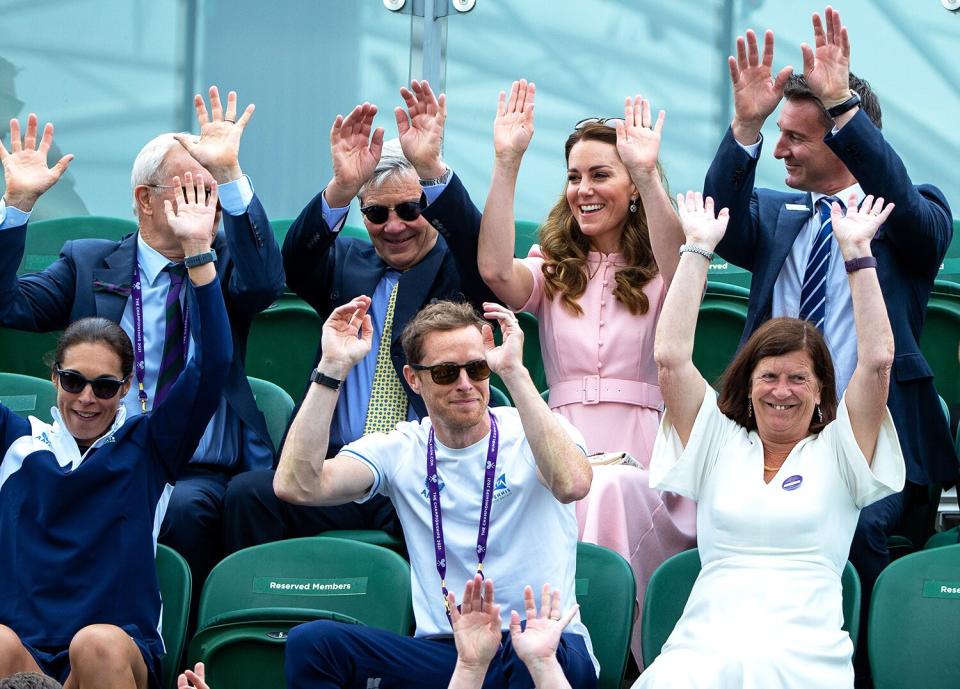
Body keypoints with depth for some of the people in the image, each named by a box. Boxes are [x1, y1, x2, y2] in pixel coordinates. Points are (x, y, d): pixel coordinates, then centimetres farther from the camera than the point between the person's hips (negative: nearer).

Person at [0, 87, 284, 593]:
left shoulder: (225, 262, 12)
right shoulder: (88, 264, 14)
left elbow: (264, 284, -12)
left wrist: (231, 175, -23)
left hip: (201, 473, 0)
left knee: (185, 507, -34)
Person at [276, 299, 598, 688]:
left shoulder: (530, 434, 2)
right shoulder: (399, 450, 9)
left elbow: (573, 484, -24)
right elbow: (297, 486, -8)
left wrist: (514, 371, -24)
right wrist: (333, 366, -8)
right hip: (440, 653, 3)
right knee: (309, 642, -23)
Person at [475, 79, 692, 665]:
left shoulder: (658, 275, 10)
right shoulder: (553, 273, 17)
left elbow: (679, 266, -17)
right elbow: (496, 271, -7)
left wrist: (648, 173, -30)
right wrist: (507, 163, -15)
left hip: (644, 462, -2)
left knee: (614, 488, -37)